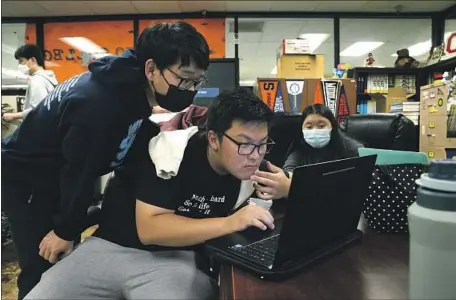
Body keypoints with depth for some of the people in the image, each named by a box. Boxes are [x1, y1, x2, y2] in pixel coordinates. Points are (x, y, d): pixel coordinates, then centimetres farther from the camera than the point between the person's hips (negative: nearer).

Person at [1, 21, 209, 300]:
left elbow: (131, 137, 2)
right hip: (25, 180, -8)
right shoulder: (100, 103, -36)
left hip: (55, 179, 8)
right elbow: (78, 173, -26)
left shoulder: (132, 86, -9)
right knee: (43, 270, -5)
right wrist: (65, 231, -11)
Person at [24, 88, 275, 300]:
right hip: (113, 247, 0)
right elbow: (149, 228, -24)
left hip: (179, 258, 1)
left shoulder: (247, 165, -5)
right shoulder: (173, 152, -19)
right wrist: (230, 223, -31)